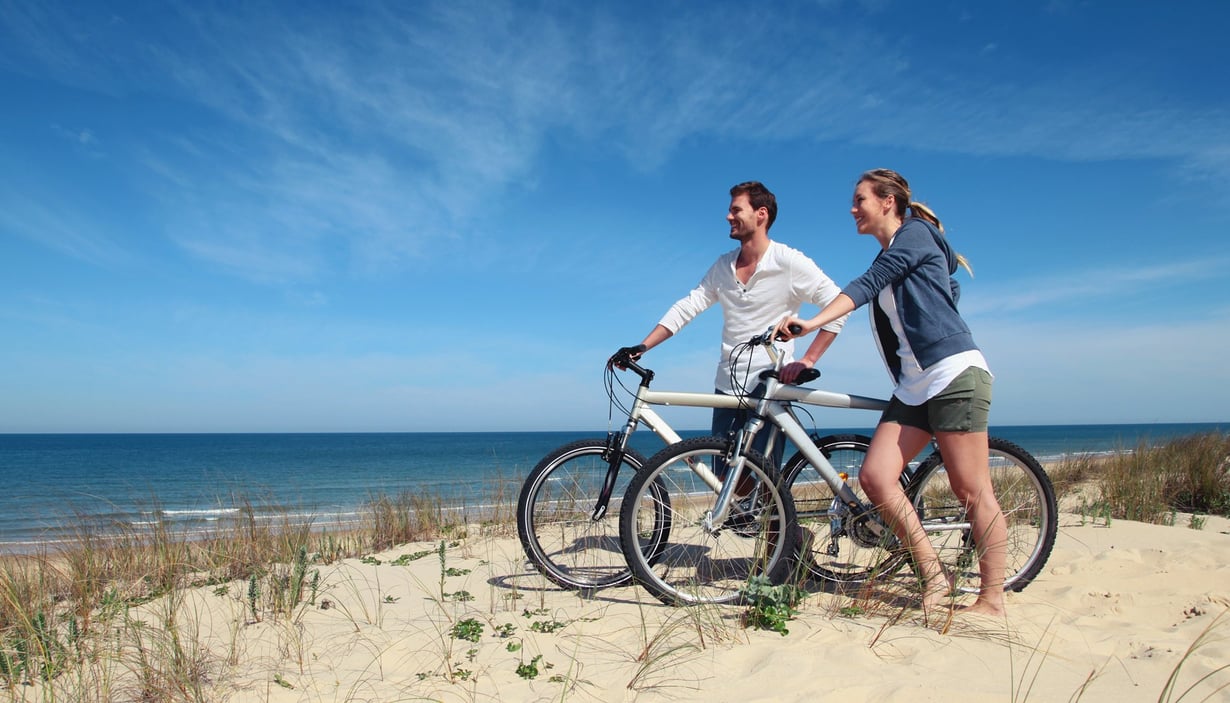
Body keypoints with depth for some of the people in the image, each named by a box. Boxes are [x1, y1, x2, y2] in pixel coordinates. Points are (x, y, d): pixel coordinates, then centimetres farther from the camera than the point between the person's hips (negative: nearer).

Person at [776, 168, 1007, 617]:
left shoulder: (916, 234, -3)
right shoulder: (887, 260, 20)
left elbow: (867, 284, -18)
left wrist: (812, 323, -30)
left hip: (954, 374, -8)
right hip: (913, 386, 8)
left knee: (971, 489, -5)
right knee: (874, 476, -5)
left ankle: (992, 598, 5)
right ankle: (933, 574, 4)